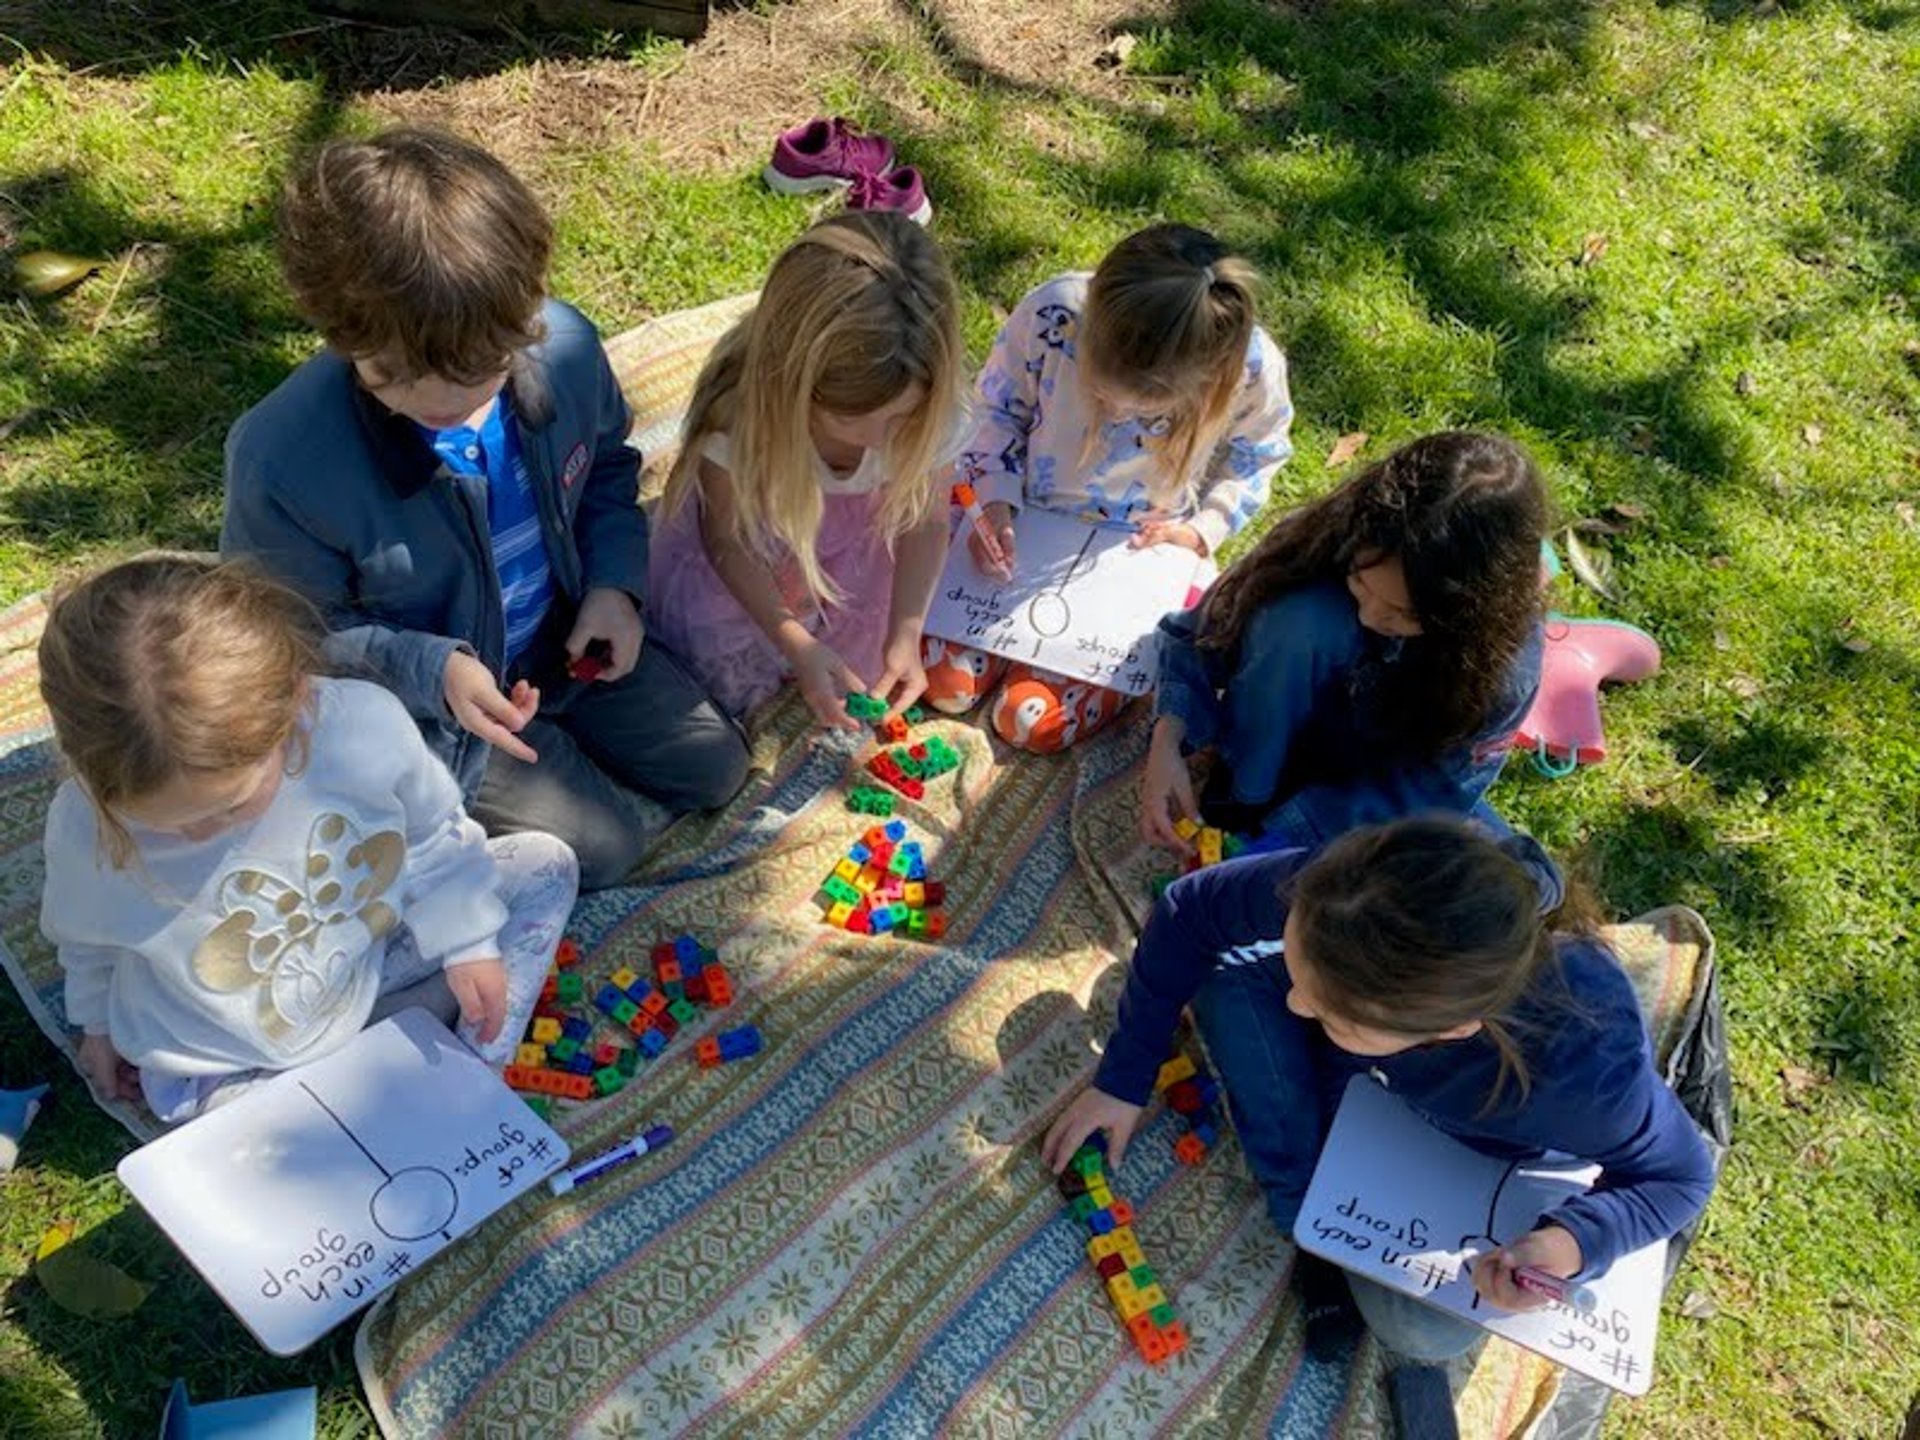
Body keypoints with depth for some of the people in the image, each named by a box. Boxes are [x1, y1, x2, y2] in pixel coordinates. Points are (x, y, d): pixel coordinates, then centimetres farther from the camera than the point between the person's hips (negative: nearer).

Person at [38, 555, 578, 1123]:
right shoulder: (84, 830, -27)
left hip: (366, 956, 3)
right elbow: (84, 936, -1)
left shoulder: (366, 723, -30)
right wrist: (101, 1023, 16)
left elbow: (432, 829, -7)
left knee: (547, 867, -3)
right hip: (223, 1066, -2)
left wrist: (470, 939, -4)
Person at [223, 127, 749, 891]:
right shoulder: (281, 462, -33)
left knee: (714, 768, 10)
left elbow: (607, 463, 1)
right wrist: (433, 670, -30)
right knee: (600, 845, -8)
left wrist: (615, 583, -12)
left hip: (568, 634, 5)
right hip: (421, 697, -4)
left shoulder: (563, 345, -22)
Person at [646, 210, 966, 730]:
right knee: (729, 683, -9)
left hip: (859, 545, 2)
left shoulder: (924, 411, -31)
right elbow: (726, 538, -23)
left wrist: (906, 633, -26)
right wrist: (799, 647, -31)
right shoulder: (740, 412, -38)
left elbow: (925, 520, -15)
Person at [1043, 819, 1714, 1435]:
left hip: (1483, 1153, -3)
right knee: (1229, 972, -24)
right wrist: (1124, 1077, -14)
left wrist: (1573, 1241, -39)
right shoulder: (1333, 898, -40)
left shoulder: (1590, 1069, -44)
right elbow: (1190, 909, -20)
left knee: (1420, 1327, -27)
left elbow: (1680, 1176, -20)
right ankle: (1310, 1224, -8)